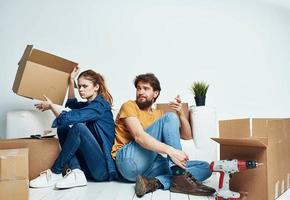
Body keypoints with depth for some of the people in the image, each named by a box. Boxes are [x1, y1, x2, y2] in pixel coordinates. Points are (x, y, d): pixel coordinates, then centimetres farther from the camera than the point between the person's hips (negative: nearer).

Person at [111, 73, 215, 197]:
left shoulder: (158, 114, 23)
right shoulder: (129, 106, 4)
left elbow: (187, 136, 17)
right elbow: (139, 136, -16)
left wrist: (180, 113, -2)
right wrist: (171, 151, -29)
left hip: (149, 166, 6)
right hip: (129, 160, -6)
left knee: (204, 167, -6)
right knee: (170, 117, -17)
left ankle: (155, 183, -27)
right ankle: (180, 177, -28)